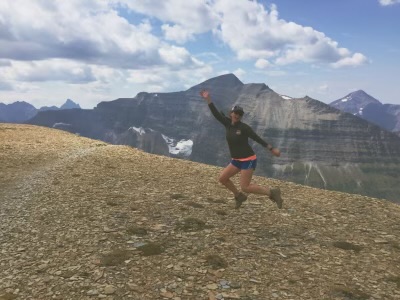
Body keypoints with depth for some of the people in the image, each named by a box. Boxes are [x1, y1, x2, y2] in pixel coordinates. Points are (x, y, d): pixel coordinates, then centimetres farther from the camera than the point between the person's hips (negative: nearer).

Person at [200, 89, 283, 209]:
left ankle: (272, 192, 4)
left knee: (245, 188, -9)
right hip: (236, 160, 7)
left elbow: (258, 139, -11)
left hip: (248, 160, -7)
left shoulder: (244, 127, -13)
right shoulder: (228, 124, 2)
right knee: (222, 178, 6)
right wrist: (208, 100, -8)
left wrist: (271, 149, -16)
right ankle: (239, 196, 24)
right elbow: (216, 114, -1)